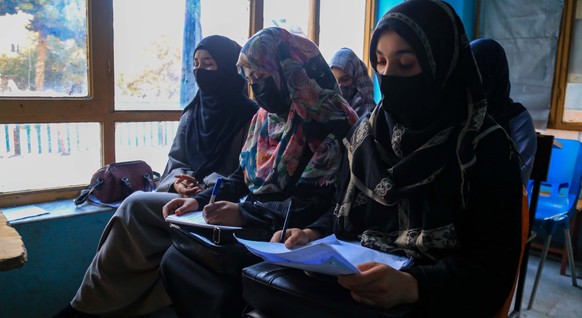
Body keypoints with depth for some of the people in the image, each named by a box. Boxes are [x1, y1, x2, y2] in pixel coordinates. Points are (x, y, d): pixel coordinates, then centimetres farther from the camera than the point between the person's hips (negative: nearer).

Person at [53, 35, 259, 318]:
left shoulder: (249, 116, -5)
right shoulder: (192, 113, 15)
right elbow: (175, 161, 13)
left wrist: (204, 188, -21)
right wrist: (178, 181, -10)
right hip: (186, 196, 6)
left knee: (135, 206, -23)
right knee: (134, 210, -24)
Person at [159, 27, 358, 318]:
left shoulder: (328, 121, -16)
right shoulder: (265, 116, 9)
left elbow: (318, 203, -22)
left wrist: (245, 214, -26)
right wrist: (200, 200, 1)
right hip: (251, 227, 7)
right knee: (175, 259, -7)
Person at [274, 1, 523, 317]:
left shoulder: (487, 148, -9)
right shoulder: (367, 130, 5)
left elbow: (493, 263, -12)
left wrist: (411, 285, -28)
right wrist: (315, 234, -8)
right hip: (355, 284, 5)